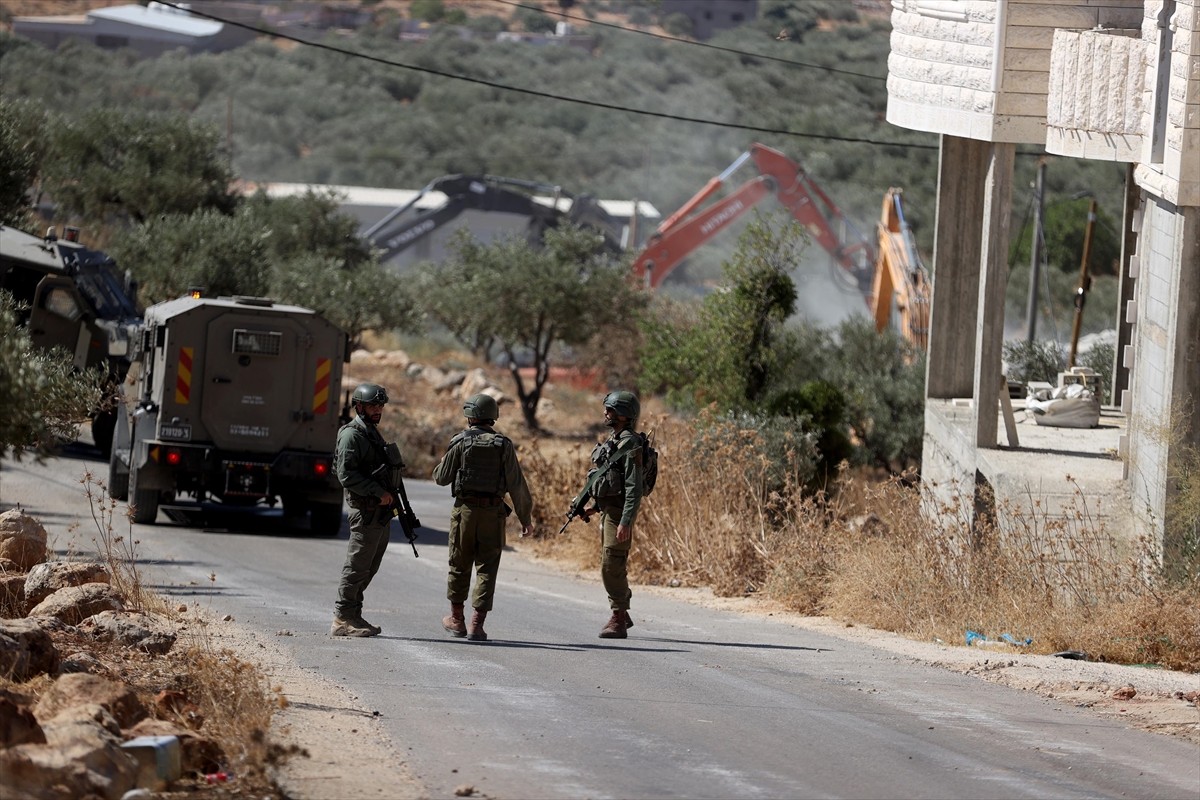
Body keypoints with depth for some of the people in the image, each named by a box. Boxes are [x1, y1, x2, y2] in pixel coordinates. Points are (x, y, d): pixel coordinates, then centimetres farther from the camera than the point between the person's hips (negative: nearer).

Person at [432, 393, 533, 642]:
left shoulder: (460, 442, -5)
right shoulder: (503, 445, -1)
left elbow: (442, 478, 0)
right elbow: (517, 485, -2)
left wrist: (443, 462, 23)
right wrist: (526, 517, 4)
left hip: (465, 509, 0)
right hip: (494, 512, 0)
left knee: (459, 565, 14)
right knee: (486, 568, 3)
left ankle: (456, 619, 24)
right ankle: (477, 624, -4)